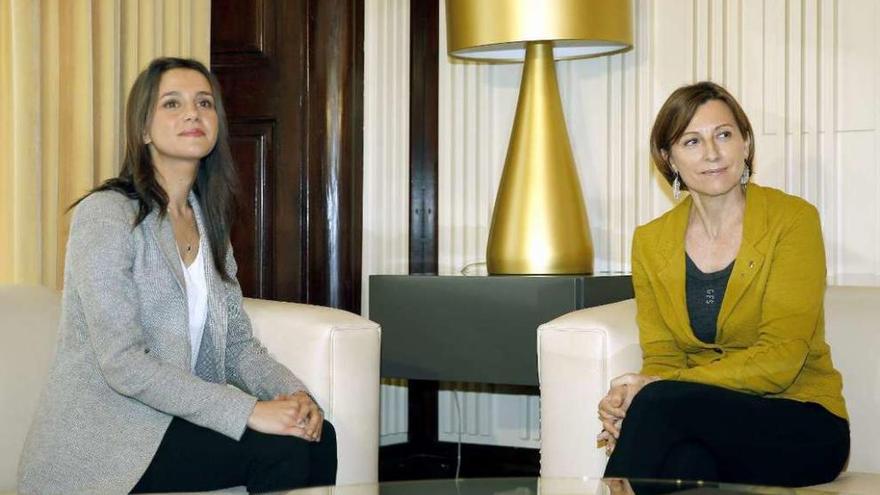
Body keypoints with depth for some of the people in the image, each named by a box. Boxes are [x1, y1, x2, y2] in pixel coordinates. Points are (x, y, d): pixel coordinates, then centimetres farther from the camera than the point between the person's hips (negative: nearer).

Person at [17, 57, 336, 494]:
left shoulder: (209, 223, 13)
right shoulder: (106, 214, -12)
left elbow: (237, 344, 9)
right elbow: (122, 363, -21)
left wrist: (293, 393, -12)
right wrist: (248, 411, -25)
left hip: (174, 420, 7)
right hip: (100, 449, -7)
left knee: (319, 437, -16)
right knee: (282, 449, -22)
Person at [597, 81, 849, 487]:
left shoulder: (793, 220, -7)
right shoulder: (650, 242, 7)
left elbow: (779, 361, -15)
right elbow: (660, 358, 4)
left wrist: (651, 393, -23)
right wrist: (628, 407, -21)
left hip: (801, 427, -2)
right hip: (705, 420, 3)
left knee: (661, 402, -32)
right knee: (687, 462, -37)